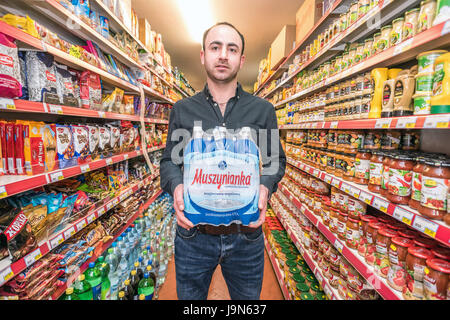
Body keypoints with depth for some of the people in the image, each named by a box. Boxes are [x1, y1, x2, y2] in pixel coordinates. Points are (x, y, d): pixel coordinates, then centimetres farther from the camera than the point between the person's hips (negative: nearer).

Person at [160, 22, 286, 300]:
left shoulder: (263, 110, 1)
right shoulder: (182, 110, 2)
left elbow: (277, 160, 6)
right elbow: (169, 161, 6)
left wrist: (265, 188, -15)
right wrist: (176, 187, -16)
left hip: (247, 235, 1)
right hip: (193, 233, 1)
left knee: (248, 297, 23)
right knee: (190, 297, 22)